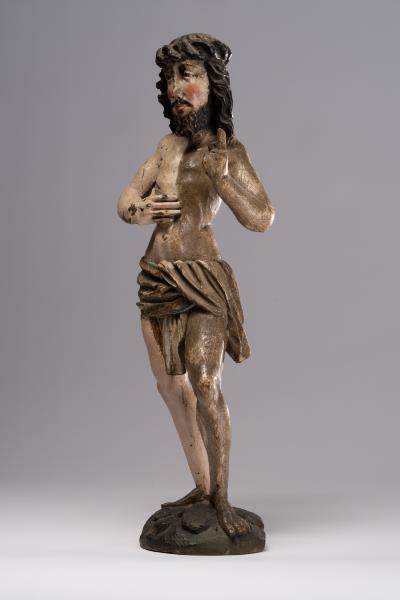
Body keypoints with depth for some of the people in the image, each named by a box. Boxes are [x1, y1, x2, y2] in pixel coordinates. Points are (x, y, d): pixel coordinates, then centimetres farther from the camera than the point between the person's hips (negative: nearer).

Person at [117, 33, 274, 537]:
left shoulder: (228, 151, -4)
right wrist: (136, 210, -8)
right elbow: (126, 198, 14)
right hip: (157, 278, 7)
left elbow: (262, 218, -15)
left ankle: (221, 498, -7)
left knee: (204, 385, -17)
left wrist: (218, 171, -21)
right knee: (171, 385, 9)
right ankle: (202, 486, 21)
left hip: (201, 279, -7)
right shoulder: (168, 146, 12)